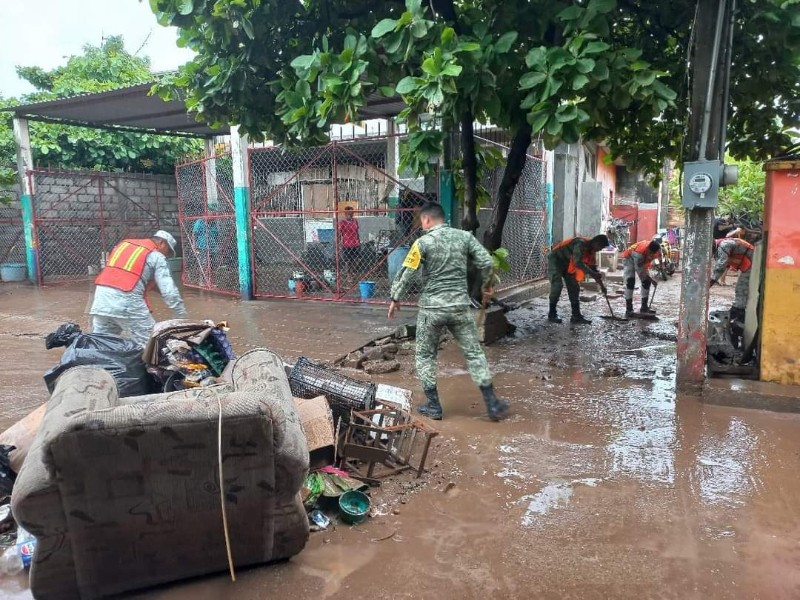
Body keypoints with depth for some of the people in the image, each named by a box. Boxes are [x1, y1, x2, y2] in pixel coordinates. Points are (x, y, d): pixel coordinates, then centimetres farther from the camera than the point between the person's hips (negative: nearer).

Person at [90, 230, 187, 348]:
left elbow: (113, 272, 20)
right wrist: (183, 317, 2)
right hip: (127, 301, -6)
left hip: (102, 299, 6)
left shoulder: (124, 244, 25)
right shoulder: (157, 256, 6)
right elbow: (169, 292, -2)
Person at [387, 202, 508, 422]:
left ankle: (433, 405, 17)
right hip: (460, 306, 3)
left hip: (431, 308, -3)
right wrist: (487, 285, 16)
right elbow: (487, 262, -1)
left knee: (425, 355, 14)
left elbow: (406, 274, -10)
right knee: (474, 352, 11)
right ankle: (492, 404, 13)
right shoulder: (464, 236, 2)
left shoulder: (423, 242, -8)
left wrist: (395, 299, 4)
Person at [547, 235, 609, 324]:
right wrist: (592, 273, -40)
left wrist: (601, 285, 4)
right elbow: (578, 263, -39)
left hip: (568, 264, 9)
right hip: (555, 260, -9)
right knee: (557, 285, -19)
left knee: (574, 287, 2)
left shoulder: (591, 251, 0)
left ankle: (576, 316, 4)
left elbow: (593, 268, 6)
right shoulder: (581, 244, -29)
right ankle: (552, 314, -9)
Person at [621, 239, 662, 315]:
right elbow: (640, 270, -35)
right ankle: (628, 308, -19)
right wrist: (651, 280, -30)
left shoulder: (657, 248, -24)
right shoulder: (639, 252, -43)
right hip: (629, 258, -7)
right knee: (630, 281, -21)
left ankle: (644, 307, 9)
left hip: (644, 260, 7)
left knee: (647, 282, -1)